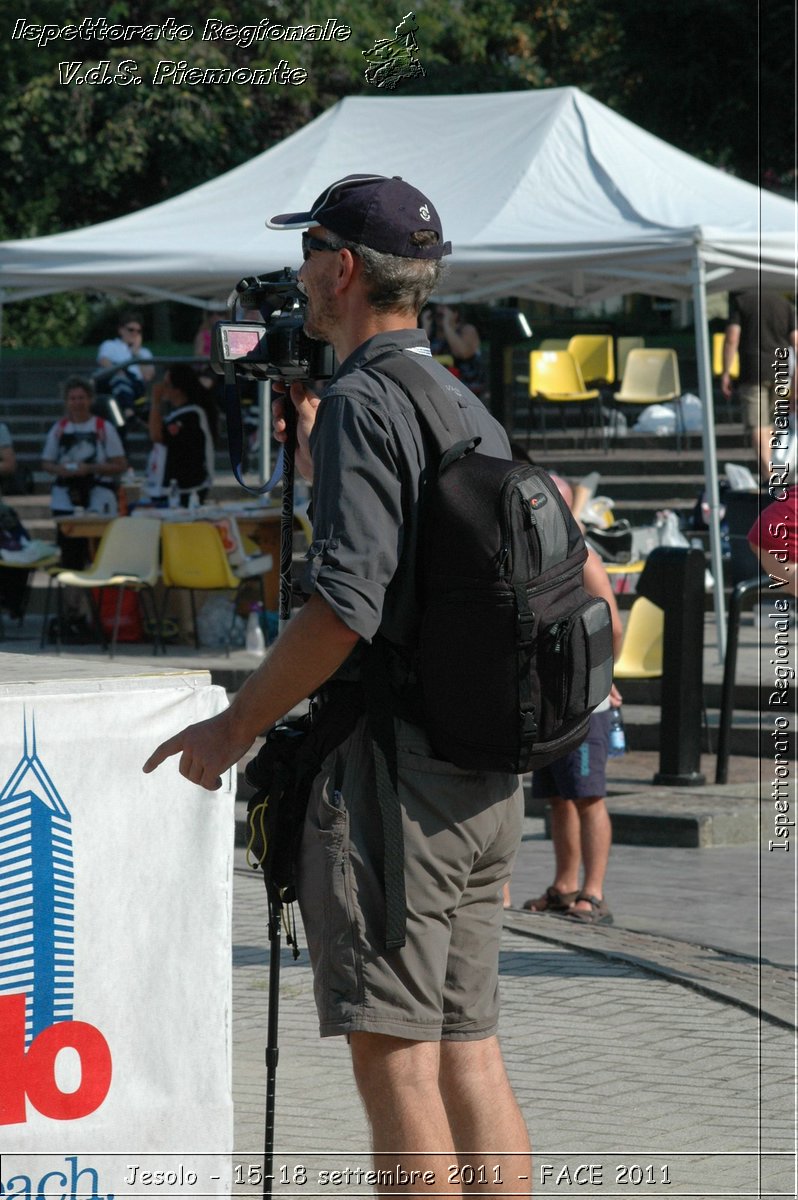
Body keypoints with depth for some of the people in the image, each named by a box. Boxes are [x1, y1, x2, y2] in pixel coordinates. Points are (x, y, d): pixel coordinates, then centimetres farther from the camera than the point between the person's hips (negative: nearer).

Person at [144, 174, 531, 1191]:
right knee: (468, 1050, 11)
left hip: (388, 765, -9)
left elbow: (346, 603, -20)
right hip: (486, 778, 9)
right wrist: (315, 453, 31)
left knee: (393, 1058, -7)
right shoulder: (471, 410, 15)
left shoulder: (363, 401, -11)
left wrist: (235, 728, -11)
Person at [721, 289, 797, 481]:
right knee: (768, 424, 18)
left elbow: (732, 339, -9)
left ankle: (767, 474, -19)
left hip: (753, 372, -4)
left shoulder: (740, 300, 1)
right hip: (780, 372, 4)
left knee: (757, 426, -8)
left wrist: (725, 374, -4)